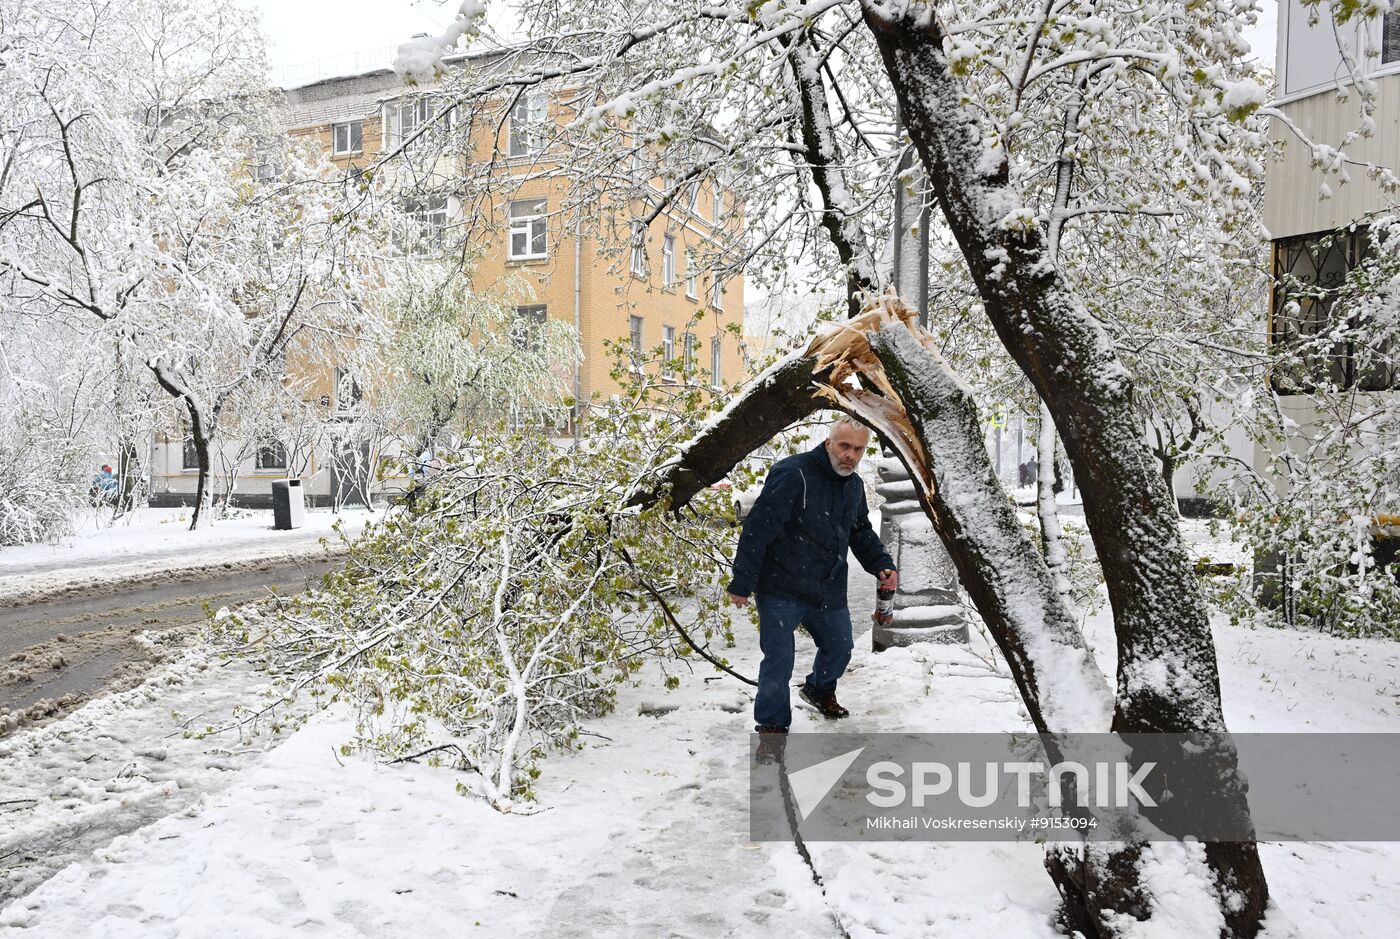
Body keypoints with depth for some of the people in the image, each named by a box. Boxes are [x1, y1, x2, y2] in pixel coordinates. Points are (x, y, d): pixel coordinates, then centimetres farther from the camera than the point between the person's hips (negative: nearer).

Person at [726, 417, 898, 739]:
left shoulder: (854, 486, 6)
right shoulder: (793, 474, -21)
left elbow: (862, 532, 21)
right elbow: (757, 529, -22)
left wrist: (882, 566, 3)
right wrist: (742, 583, -22)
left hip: (829, 591, 8)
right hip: (781, 591, -7)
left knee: (839, 649, 23)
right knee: (779, 662, -1)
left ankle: (819, 690, 53)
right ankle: (772, 724, 20)